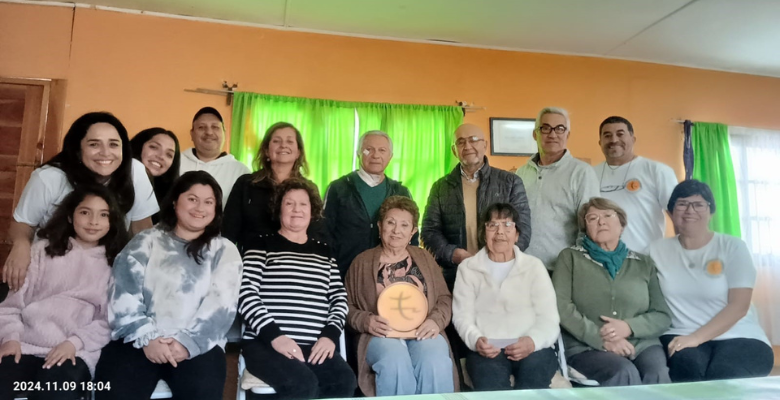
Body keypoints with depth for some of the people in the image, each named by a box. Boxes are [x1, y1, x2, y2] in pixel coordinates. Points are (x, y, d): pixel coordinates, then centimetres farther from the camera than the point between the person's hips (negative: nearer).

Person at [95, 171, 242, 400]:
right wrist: (146, 337, -12)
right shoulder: (146, 241, 14)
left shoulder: (225, 251, 11)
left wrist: (188, 342, -15)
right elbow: (124, 293, 2)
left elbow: (220, 304, -2)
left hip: (197, 344, 0)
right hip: (140, 340, 1)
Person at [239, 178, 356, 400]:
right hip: (265, 342, -3)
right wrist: (274, 335, -15)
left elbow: (339, 298, 15)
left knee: (344, 381, -26)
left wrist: (330, 334, -3)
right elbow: (246, 294, -3)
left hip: (315, 345, 4)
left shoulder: (323, 250, 20)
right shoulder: (262, 245, 8)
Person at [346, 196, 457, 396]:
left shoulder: (425, 258, 18)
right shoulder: (362, 262, 13)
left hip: (422, 332, 2)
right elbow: (347, 306, 11)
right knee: (395, 362, -36)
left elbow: (445, 298, 14)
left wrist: (436, 320, -8)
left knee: (436, 364, -32)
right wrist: (366, 321, -11)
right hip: (381, 335, -1)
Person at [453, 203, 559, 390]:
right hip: (487, 348, -1)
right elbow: (462, 315, 5)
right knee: (492, 384, -32)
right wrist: (476, 340, -18)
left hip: (531, 347, 1)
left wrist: (533, 340, -19)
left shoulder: (534, 265, 12)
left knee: (533, 381, -31)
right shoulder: (468, 268, 12)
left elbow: (548, 317, 3)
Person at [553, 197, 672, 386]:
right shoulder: (570, 257, 9)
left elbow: (663, 315, 11)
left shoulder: (644, 263, 17)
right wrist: (602, 340, -12)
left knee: (657, 376, -29)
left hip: (642, 345, 3)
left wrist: (629, 327, -9)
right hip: (587, 347, -3)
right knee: (624, 373, -32)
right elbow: (561, 306, -4)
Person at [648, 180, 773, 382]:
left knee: (723, 376, -31)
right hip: (681, 337, 1)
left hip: (739, 338, 0)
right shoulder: (657, 250, 8)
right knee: (687, 365, -32)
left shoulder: (733, 247, 3)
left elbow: (739, 306, -6)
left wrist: (696, 337, -18)